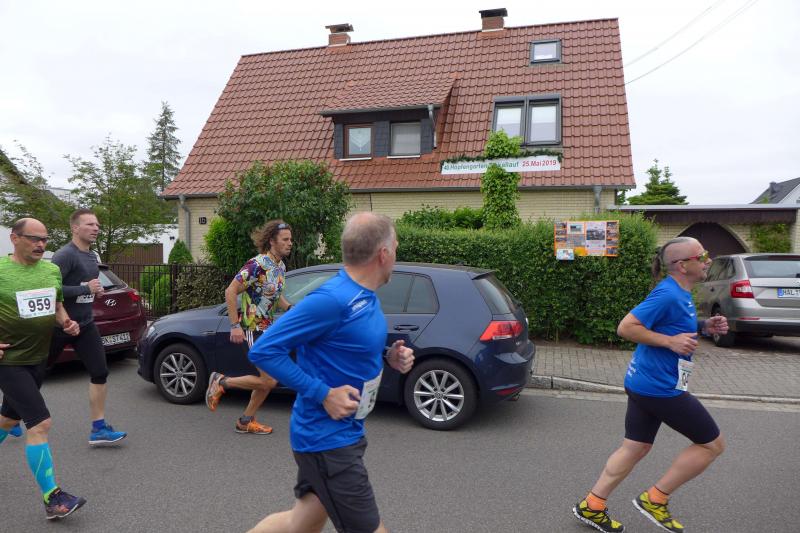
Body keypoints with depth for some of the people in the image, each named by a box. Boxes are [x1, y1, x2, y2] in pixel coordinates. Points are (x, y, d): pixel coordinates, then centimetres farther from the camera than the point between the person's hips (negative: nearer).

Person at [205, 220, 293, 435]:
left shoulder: (281, 267, 6)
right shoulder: (257, 265, -20)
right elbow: (230, 292, -21)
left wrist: (290, 309, 5)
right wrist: (235, 325, -23)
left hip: (267, 327, 9)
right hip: (252, 328, -9)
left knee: (269, 379, 12)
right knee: (268, 381, -7)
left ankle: (246, 421, 25)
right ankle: (221, 381, 10)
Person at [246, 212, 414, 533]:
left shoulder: (367, 296, 4)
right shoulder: (332, 300, -25)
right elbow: (263, 351, -23)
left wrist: (388, 357, 0)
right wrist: (323, 394, -24)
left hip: (345, 433, 9)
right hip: (328, 441, -9)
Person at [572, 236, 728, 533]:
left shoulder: (681, 294, 10)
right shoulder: (667, 294, -20)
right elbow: (625, 328, -23)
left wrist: (703, 326, 9)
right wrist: (670, 341, -23)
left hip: (644, 383, 9)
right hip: (661, 387, -9)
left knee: (635, 449, 16)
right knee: (713, 444, 7)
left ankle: (591, 507, 24)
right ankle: (655, 500, 15)